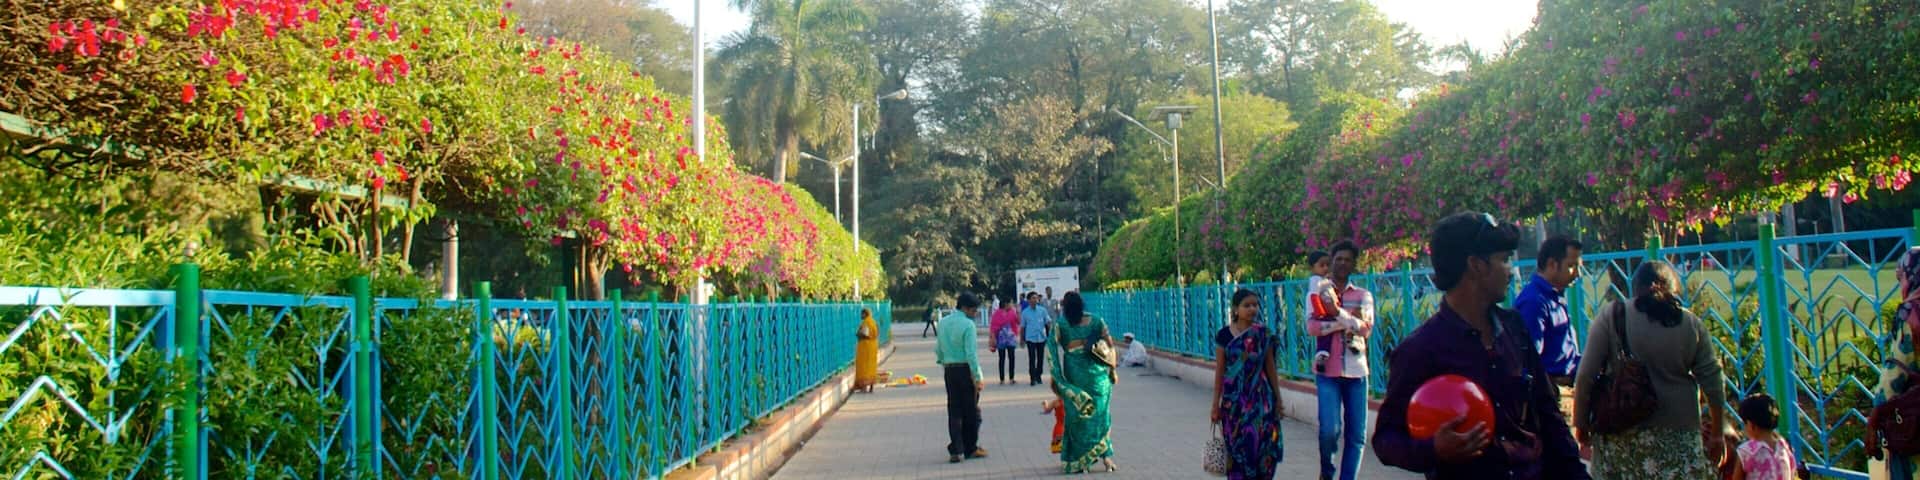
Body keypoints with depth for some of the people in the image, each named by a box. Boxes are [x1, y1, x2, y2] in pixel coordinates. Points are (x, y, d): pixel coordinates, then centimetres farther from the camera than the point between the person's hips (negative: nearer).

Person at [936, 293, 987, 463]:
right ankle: (971, 448, 14)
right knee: (971, 411, 7)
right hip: (965, 369, -6)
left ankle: (955, 451, 3)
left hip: (949, 370, 6)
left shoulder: (943, 322, 8)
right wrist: (978, 377, -16)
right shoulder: (968, 325, -13)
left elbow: (939, 350, 11)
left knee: (954, 411, 8)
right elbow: (971, 353, -17)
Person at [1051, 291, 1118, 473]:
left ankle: (1078, 461, 12)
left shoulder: (1061, 327, -5)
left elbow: (1055, 355, -6)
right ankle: (1106, 456, 0)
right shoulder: (1096, 323, 0)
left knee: (1077, 416, 8)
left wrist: (1055, 378, 1)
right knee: (1099, 414, 9)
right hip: (1097, 374, 1)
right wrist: (1112, 370, 11)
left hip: (1073, 376, -1)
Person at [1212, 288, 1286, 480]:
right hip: (1234, 399, 0)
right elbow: (1219, 371, 1)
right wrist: (1216, 404, 0)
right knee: (1236, 447, 1)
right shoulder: (1224, 335, -1)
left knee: (1260, 446, -4)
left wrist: (1278, 399, 6)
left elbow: (1271, 367, 6)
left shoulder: (1263, 334, 2)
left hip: (1259, 398, 1)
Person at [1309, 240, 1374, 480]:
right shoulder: (1319, 293, 6)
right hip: (1328, 371, -2)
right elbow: (1312, 328, -9)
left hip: (1356, 371, 2)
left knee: (1356, 434, 0)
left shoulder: (1363, 295, 10)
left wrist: (1338, 312, -16)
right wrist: (1349, 319, -11)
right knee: (1330, 429, -12)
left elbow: (1366, 328, -7)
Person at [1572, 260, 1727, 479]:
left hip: (1620, 433, -1)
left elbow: (1585, 378, -6)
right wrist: (1717, 435, 16)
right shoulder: (1691, 324, 5)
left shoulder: (1612, 316, -2)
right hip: (1678, 434, 1)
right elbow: (1713, 384, 6)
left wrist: (1581, 426, 3)